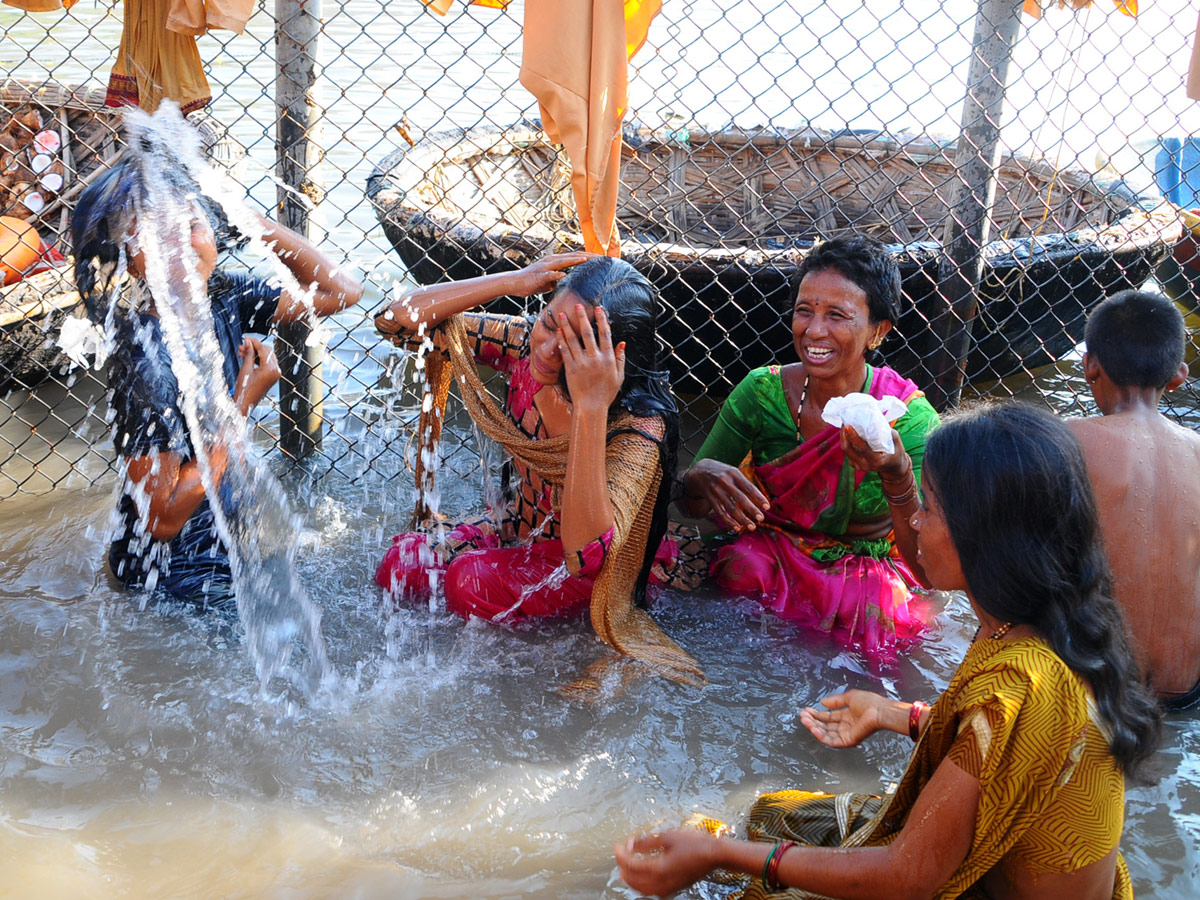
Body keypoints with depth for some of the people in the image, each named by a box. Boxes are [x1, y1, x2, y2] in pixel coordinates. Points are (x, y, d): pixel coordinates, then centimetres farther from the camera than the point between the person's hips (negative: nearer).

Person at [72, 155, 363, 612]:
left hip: (226, 530, 7)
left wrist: (253, 221, -14)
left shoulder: (223, 297, -11)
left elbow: (342, 291, -5)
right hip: (173, 570, -7)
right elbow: (164, 518, -26)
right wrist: (244, 404, -27)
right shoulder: (146, 363, -31)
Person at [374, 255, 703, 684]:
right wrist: (514, 281, -30)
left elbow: (586, 555, -44)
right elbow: (399, 319, -17)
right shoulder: (526, 345, -16)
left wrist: (591, 406, -48)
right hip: (520, 527, 5)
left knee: (473, 582, -28)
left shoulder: (638, 426, -32)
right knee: (400, 564, -13)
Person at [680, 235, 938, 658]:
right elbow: (690, 505, -1)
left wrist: (898, 476, -39)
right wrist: (702, 477, -26)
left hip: (866, 575, -2)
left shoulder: (910, 416, -15)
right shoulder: (761, 392, -9)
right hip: (767, 558, 2)